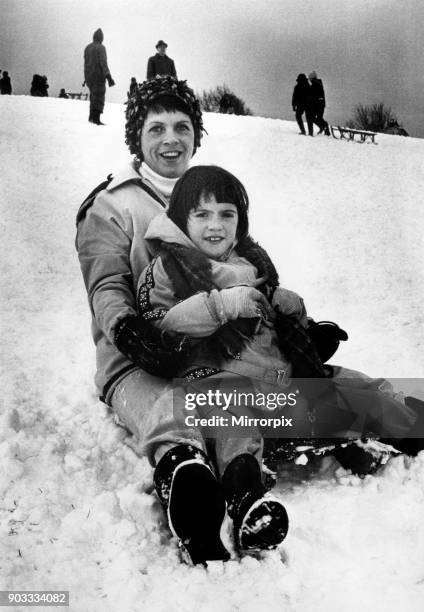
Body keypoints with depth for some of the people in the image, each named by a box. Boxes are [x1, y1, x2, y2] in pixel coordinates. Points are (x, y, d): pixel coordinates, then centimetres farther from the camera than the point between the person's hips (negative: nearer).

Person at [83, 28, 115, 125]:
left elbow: (86, 63, 17)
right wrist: (109, 77, -19)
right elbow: (103, 63, -18)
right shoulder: (101, 47, -11)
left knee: (93, 95, 19)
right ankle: (96, 118, -10)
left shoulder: (87, 48, 12)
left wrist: (86, 78, 24)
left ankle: (91, 117, 20)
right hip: (99, 76, -7)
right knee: (99, 97, -4)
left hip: (88, 76, 7)